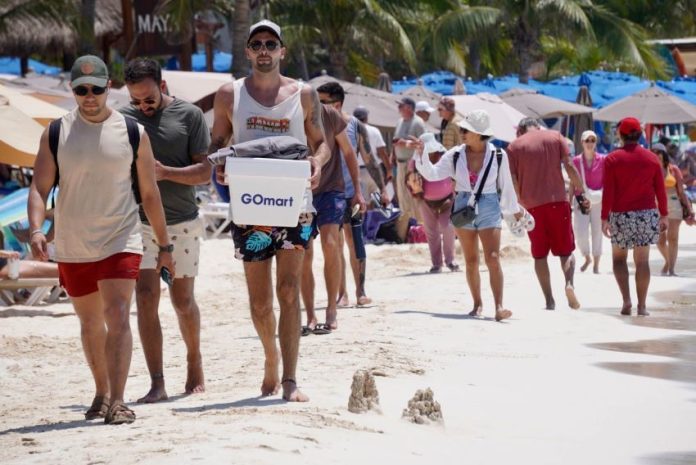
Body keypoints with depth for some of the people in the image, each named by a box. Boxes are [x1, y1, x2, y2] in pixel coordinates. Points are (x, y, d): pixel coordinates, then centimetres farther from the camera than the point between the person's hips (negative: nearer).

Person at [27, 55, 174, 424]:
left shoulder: (132, 133, -2)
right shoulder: (56, 134, -1)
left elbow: (149, 193, 5)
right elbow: (39, 188, -3)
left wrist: (164, 246, 7)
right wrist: (36, 230, -21)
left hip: (121, 242, -2)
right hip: (72, 248, 2)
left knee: (117, 316, -17)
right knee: (90, 325, 14)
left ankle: (117, 400, -20)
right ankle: (101, 393, 30)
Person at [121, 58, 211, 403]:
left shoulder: (189, 115, -3)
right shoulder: (124, 118, 3)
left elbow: (204, 172, -7)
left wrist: (165, 172, -20)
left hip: (182, 222, -1)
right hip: (139, 222, 1)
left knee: (183, 300, 8)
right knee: (146, 299, -7)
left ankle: (194, 362, 32)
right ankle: (157, 384, -6)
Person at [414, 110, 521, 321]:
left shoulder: (498, 155, -4)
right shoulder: (455, 155, 0)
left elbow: (506, 185, 7)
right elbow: (432, 173, -1)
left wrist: (514, 209, 17)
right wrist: (421, 155, -14)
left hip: (489, 209, -3)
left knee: (493, 259, -13)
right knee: (471, 261, 9)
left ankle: (499, 306, -18)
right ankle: (477, 304, 19)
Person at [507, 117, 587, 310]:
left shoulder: (514, 146, 8)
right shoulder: (555, 137, 8)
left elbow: (513, 180, 1)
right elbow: (570, 167, -1)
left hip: (532, 205, 0)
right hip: (557, 200, 0)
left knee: (540, 255, 9)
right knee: (566, 250, 8)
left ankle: (549, 300, 3)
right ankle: (569, 283, -19)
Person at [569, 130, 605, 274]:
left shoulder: (603, 160, -1)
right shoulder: (576, 161, 3)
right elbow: (572, 185, 7)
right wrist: (569, 204, 4)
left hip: (598, 201, 0)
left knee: (597, 234, 4)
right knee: (581, 234, -12)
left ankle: (596, 265, 14)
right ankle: (587, 258, 15)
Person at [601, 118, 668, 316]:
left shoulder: (612, 159, -4)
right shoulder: (652, 158, 3)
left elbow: (608, 191, -7)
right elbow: (660, 189, 4)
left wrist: (605, 217, -4)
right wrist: (663, 215, 12)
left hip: (621, 215, -1)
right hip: (647, 214, 1)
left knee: (619, 257, 13)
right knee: (642, 261, 4)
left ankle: (626, 299, -2)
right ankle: (642, 306, 2)